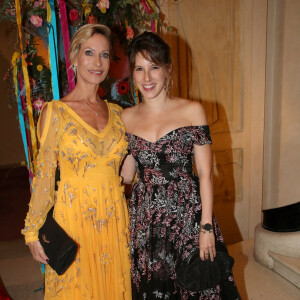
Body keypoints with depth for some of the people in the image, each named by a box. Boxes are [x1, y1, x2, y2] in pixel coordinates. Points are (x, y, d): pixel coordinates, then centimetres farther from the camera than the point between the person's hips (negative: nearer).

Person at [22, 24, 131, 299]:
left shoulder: (116, 112, 6)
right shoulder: (55, 112, -7)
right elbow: (45, 175, -5)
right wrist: (34, 230, -4)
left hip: (115, 217, 4)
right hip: (74, 216, -4)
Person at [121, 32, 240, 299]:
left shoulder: (192, 110, -6)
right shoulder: (127, 117, 3)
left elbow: (205, 173, -7)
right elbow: (126, 175, 7)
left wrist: (207, 227, -10)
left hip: (187, 213, -2)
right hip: (145, 218, 3)